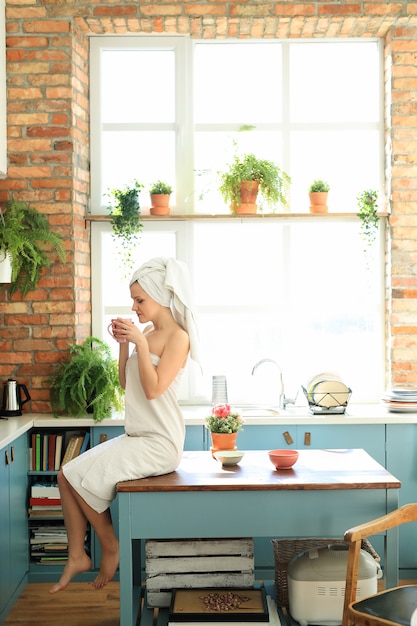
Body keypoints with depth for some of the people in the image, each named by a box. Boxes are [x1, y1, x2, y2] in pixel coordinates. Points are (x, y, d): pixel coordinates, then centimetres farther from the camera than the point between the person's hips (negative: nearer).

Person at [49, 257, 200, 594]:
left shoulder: (177, 337, -13)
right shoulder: (147, 333, 10)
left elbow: (153, 389, -22)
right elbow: (126, 383, 14)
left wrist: (140, 342, -22)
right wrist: (123, 344, 2)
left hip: (159, 443, -8)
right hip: (137, 438, 8)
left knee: (83, 476, -12)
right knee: (67, 474, 1)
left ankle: (111, 548, 7)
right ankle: (77, 556, 9)